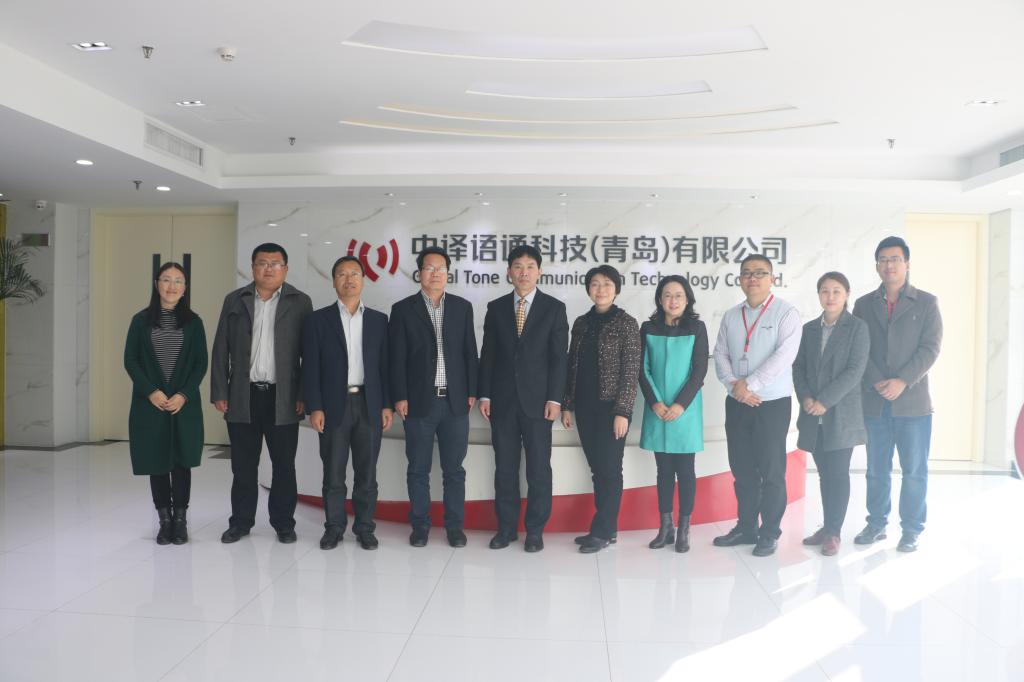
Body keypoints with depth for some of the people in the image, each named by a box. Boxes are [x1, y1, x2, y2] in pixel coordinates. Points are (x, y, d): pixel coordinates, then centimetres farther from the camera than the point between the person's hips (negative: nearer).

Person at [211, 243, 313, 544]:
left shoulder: (300, 302, 2)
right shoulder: (235, 300, 7)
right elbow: (221, 350, 6)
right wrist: (219, 392, 0)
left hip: (283, 397, -1)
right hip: (243, 396, 2)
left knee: (284, 465, 6)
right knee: (243, 465, 10)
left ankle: (284, 523, 18)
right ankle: (240, 521, 23)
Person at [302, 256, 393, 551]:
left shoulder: (378, 320, 9)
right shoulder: (317, 319, 4)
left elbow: (385, 365, 7)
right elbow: (310, 368, -1)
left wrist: (387, 405, 1)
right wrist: (314, 408, -8)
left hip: (369, 405, 1)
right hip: (333, 406, -1)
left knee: (366, 472, 6)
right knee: (333, 473, 5)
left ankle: (364, 528, 18)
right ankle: (334, 527, 18)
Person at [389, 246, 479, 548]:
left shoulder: (462, 307, 8)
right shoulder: (402, 309, 2)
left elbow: (470, 352, 8)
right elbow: (397, 358, -1)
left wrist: (472, 392, 3)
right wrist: (399, 397, -6)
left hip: (455, 401, 2)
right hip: (419, 402, -1)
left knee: (454, 469, 7)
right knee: (418, 469, 7)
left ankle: (455, 525, 18)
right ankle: (420, 525, 20)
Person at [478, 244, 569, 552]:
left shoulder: (554, 308, 2)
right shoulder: (496, 307, 8)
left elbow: (559, 357, -3)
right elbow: (487, 354, 8)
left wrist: (555, 398, -9)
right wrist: (484, 394, 1)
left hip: (538, 400, -2)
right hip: (502, 400, 2)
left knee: (538, 468, 4)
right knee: (505, 467, 8)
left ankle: (535, 530, 15)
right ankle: (506, 527, 19)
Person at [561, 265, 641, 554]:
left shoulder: (626, 323, -5)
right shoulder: (581, 323, 10)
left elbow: (631, 370, -9)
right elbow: (572, 365, 12)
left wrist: (622, 412, -15)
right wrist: (567, 405, 9)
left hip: (611, 407, -5)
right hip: (586, 407, 5)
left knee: (610, 469, 1)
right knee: (597, 468, 10)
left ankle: (602, 531, 9)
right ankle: (607, 527, 21)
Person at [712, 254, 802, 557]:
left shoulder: (786, 313, -5)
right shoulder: (730, 316, 11)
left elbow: (784, 356, -16)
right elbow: (720, 355, 6)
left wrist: (749, 384, -17)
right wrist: (734, 386, -11)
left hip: (773, 402, -5)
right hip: (736, 403, 5)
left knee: (771, 470, 2)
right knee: (741, 469, 11)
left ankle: (770, 533, 14)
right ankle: (746, 527, 23)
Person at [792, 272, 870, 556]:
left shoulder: (857, 327, -2)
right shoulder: (809, 328, 12)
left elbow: (855, 370, -10)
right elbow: (798, 367, 9)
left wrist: (825, 400, -15)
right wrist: (805, 397, -7)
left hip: (841, 413, -4)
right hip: (813, 416, 4)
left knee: (838, 473, -1)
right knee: (824, 474, 10)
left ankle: (834, 532, 7)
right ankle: (827, 527, 19)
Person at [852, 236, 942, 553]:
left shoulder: (926, 303, 3)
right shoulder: (864, 304, 9)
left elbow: (930, 348, -5)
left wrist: (902, 381, -15)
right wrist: (877, 382, -11)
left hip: (913, 401, -2)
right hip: (874, 402, 2)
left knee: (914, 470, 4)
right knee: (876, 469, 10)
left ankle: (911, 530, 17)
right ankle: (876, 524, 23)